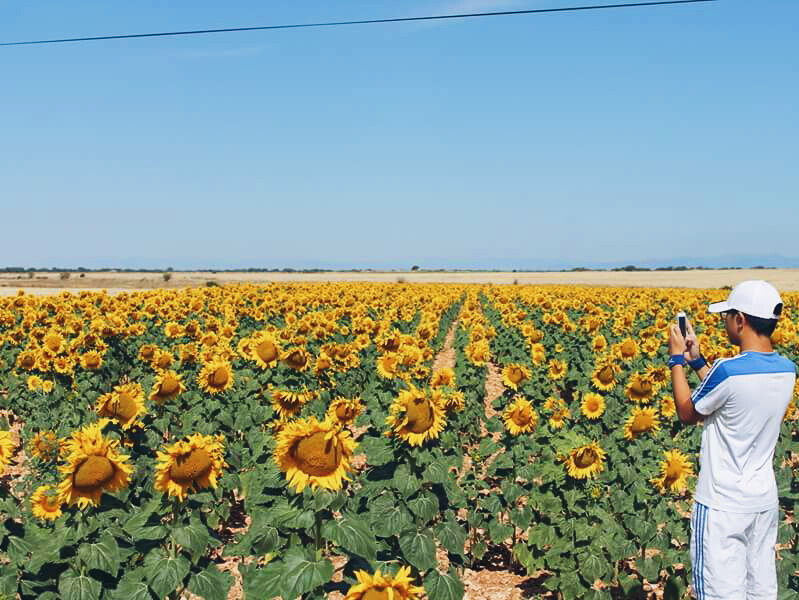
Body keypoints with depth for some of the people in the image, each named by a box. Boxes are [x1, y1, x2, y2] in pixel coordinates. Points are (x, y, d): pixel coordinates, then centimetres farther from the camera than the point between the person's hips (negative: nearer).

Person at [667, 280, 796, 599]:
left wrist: (677, 359, 2)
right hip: (764, 498, 7)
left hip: (723, 504, -7)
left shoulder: (728, 370, -23)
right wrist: (697, 360, 14)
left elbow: (687, 414, -6)